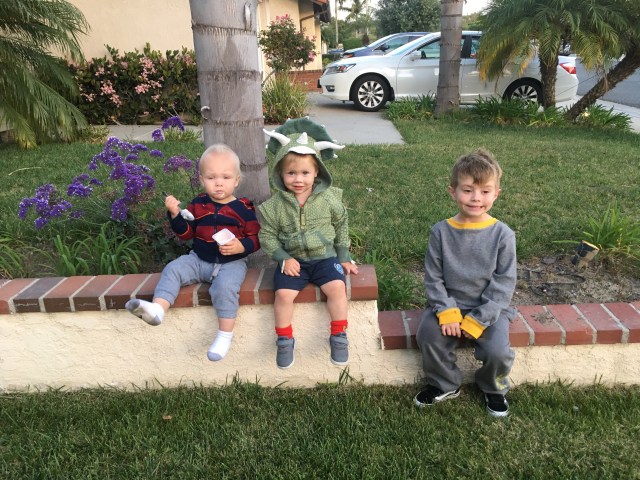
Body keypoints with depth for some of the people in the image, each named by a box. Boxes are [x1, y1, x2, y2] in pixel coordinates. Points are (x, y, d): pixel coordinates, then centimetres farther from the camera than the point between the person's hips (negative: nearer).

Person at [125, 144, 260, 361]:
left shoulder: (243, 208, -7)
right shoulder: (198, 204, 4)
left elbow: (255, 237, -4)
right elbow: (186, 233, 6)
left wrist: (241, 246, -24)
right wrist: (175, 214, -10)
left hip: (232, 263, -5)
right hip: (200, 260, 5)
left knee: (225, 285, -31)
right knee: (173, 269, -11)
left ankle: (225, 335, -21)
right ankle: (157, 308, -26)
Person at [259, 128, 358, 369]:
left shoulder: (328, 198, -3)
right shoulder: (275, 205, -5)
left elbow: (341, 226, 10)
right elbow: (267, 235, 1)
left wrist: (344, 257, 9)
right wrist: (283, 259, -11)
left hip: (324, 256, 0)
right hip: (292, 260, 0)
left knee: (337, 287, -22)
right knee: (283, 294, -21)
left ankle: (338, 336, -2)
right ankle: (285, 340, 2)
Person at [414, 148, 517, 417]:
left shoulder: (502, 234, -9)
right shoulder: (441, 232, -6)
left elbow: (504, 283, -8)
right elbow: (433, 277, -4)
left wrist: (478, 320, -15)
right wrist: (446, 312, -17)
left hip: (489, 308, -1)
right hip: (449, 304, 1)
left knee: (497, 351, -23)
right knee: (428, 335, -23)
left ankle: (494, 388, 16)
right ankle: (444, 385, 8)